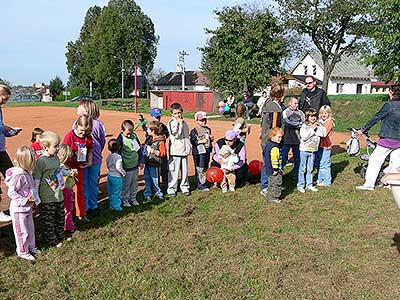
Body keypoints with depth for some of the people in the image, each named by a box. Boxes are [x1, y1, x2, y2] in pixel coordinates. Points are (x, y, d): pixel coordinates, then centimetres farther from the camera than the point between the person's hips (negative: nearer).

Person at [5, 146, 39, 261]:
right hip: (19, 209, -9)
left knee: (30, 229, 21)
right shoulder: (18, 175, -25)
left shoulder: (27, 173, 2)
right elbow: (11, 193, -23)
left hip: (27, 207, 9)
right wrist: (25, 200, -22)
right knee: (22, 231, 7)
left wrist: (33, 200, 3)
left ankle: (31, 247, 38)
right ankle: (22, 252, 24)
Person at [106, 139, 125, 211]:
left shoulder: (108, 157, 3)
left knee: (111, 192, 15)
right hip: (117, 177, -7)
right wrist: (123, 172, -14)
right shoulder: (118, 157, -20)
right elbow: (118, 167, -28)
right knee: (117, 193, 3)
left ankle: (112, 206, 25)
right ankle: (116, 206, 10)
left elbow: (108, 166, 12)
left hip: (109, 176, 7)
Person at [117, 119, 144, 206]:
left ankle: (133, 198, 32)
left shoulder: (134, 136, 3)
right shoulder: (120, 139, -16)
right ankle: (124, 200, 22)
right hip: (126, 167, -6)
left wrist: (141, 161, 11)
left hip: (135, 166, 6)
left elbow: (140, 149, 13)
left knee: (134, 183, 17)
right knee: (126, 184, 6)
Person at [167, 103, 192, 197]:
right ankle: (171, 188, 9)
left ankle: (185, 187, 24)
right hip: (175, 151, -6)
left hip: (184, 150, 6)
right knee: (174, 171, -2)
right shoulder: (171, 123, -8)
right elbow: (176, 135, -18)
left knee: (184, 170, 12)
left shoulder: (184, 122, 12)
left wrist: (189, 146, 18)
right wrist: (180, 123, -18)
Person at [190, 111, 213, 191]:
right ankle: (201, 185, 4)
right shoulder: (194, 131, -8)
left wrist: (211, 139, 3)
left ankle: (204, 183, 23)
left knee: (205, 168, 13)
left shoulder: (208, 129, 13)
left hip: (207, 151, 7)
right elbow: (192, 141, -13)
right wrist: (201, 141, -19)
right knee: (200, 169, -3)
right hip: (199, 152, -7)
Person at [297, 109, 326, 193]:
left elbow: (324, 134, -4)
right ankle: (300, 185, 11)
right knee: (303, 168, 2)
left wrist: (319, 126, -12)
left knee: (310, 169, 13)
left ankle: (309, 184, 22)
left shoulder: (318, 125, 6)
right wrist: (312, 129, -17)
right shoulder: (304, 126, -9)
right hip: (304, 149, -5)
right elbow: (304, 137, -21)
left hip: (313, 150, 5)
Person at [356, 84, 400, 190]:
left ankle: (369, 184, 0)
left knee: (375, 160, 0)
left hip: (388, 138, -7)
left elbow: (376, 118, -9)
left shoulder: (389, 105, -12)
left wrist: (363, 129, -2)